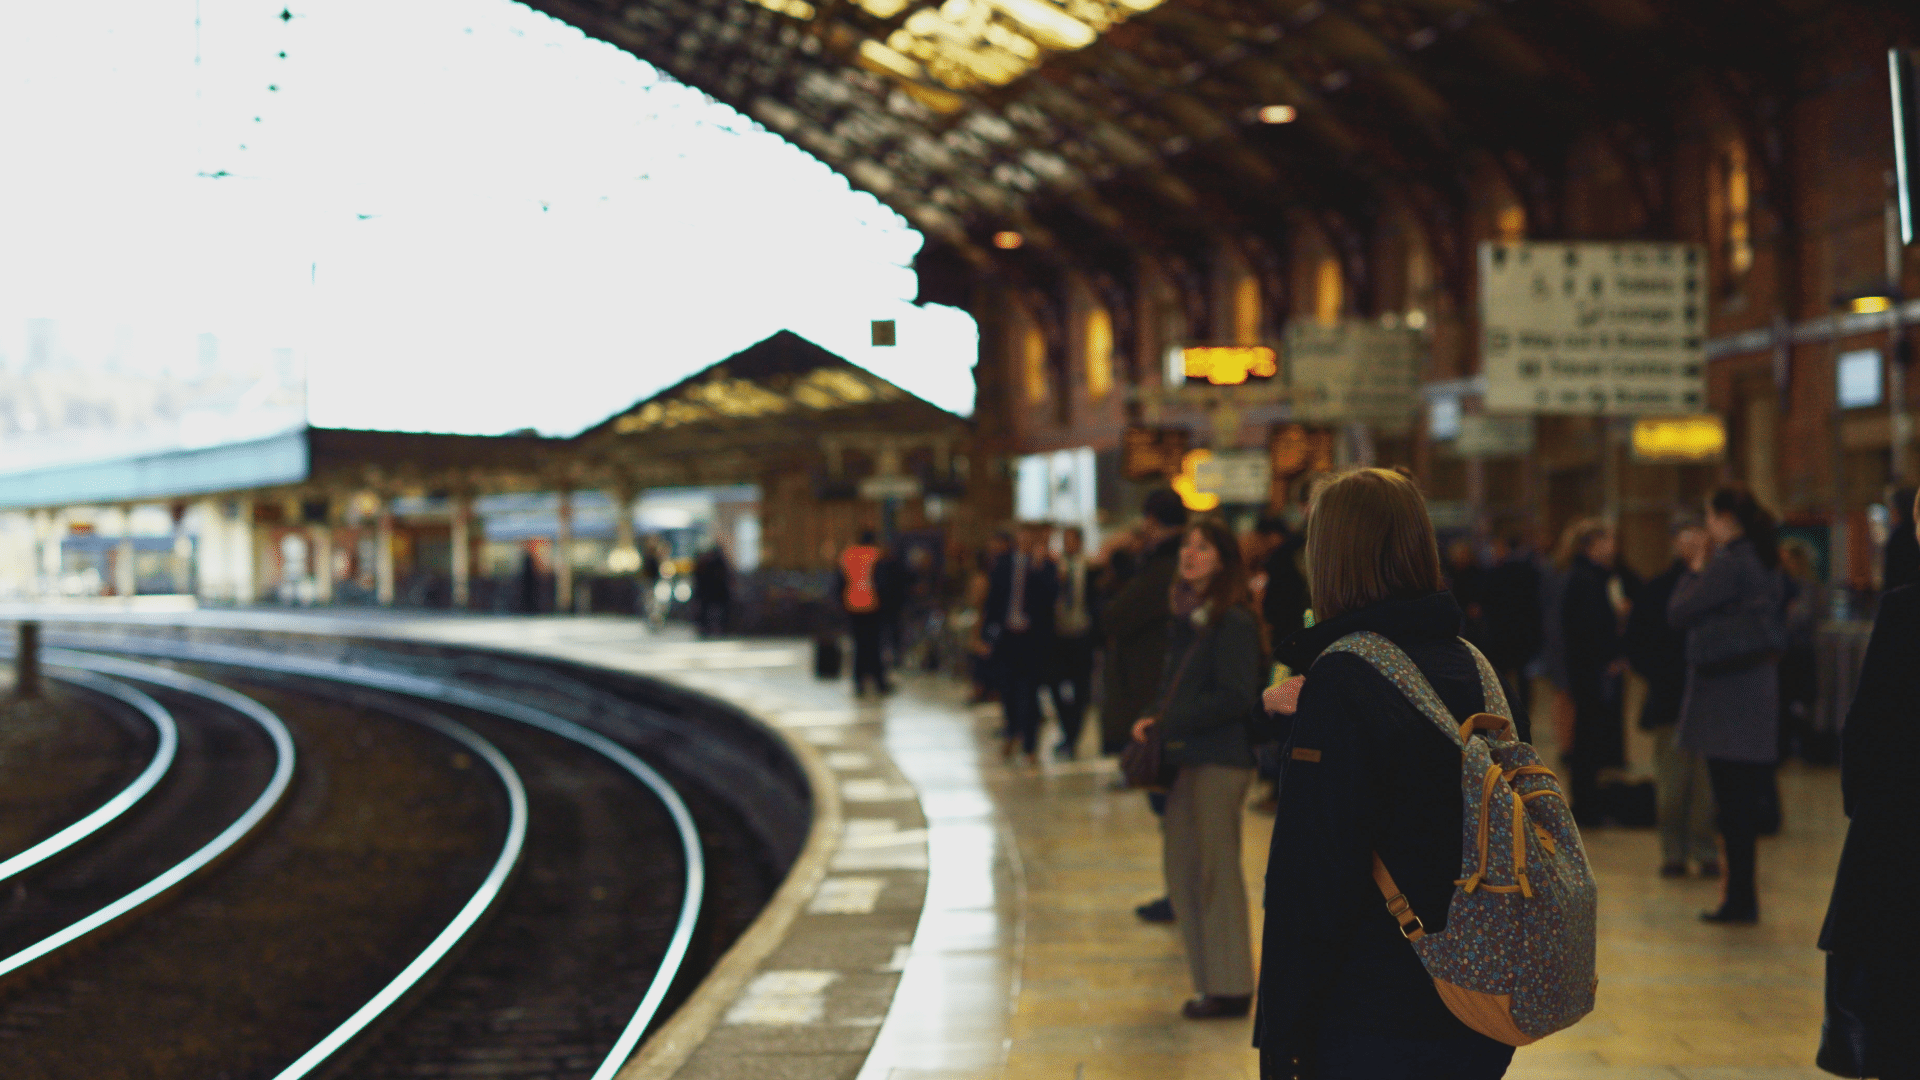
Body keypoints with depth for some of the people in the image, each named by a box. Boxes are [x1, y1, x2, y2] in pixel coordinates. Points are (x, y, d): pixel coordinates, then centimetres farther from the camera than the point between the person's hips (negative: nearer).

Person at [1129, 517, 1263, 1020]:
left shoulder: (1233, 621, -12)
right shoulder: (1187, 617, 14)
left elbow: (1236, 696, -17)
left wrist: (1172, 721, -16)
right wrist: (1156, 720, 1)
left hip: (1221, 757, -9)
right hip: (1186, 756, 9)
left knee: (1217, 867, -4)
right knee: (1180, 866, 9)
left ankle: (1231, 988, 4)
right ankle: (1210, 982, 17)